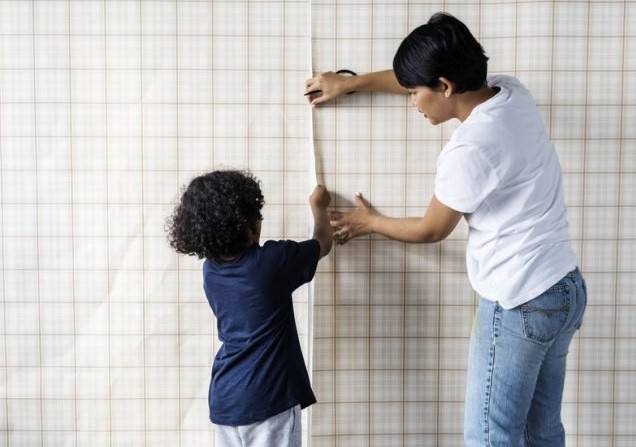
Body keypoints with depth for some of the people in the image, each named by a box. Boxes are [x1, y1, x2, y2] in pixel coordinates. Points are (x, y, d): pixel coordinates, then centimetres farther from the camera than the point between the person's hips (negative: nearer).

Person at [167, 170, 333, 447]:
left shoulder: (211, 270, 4)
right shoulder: (273, 260, -13)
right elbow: (323, 244, 6)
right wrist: (319, 206, 25)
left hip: (224, 400, 6)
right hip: (268, 400, -6)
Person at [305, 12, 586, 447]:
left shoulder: (468, 150, -24)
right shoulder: (511, 91, 1)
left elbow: (431, 230, -7)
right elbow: (427, 75, 18)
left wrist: (370, 222, 11)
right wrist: (350, 82, 24)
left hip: (520, 305, -9)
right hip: (565, 288, 9)